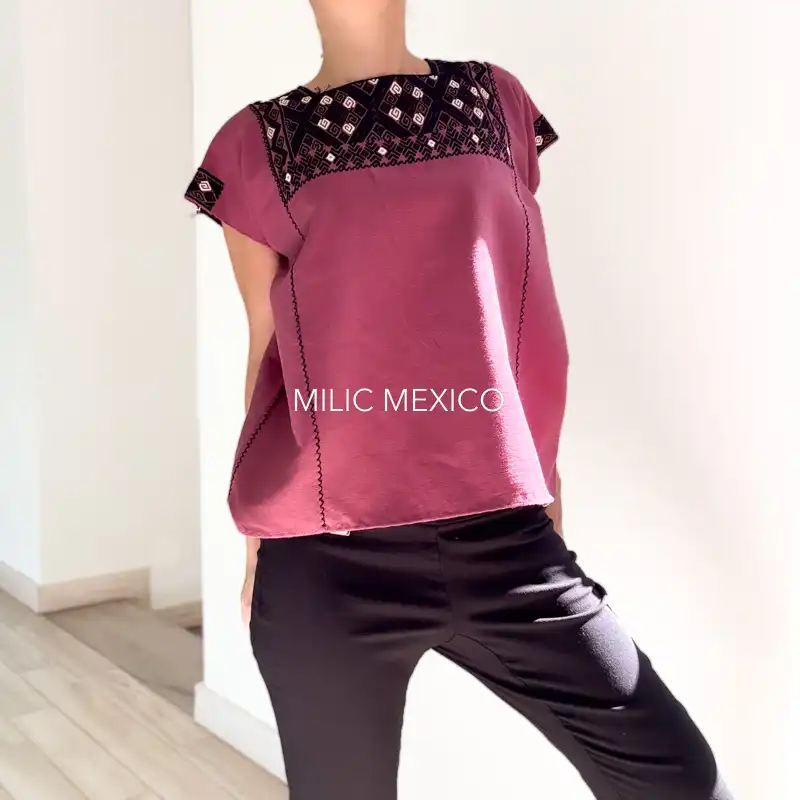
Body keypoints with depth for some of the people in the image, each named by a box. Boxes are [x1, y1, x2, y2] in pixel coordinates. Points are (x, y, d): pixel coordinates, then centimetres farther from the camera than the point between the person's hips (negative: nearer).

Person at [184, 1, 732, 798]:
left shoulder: (496, 101, 11)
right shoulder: (257, 142, 5)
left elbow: (529, 303, 14)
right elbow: (268, 347, 7)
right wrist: (258, 546, 12)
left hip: (502, 533, 2)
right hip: (326, 555, -1)